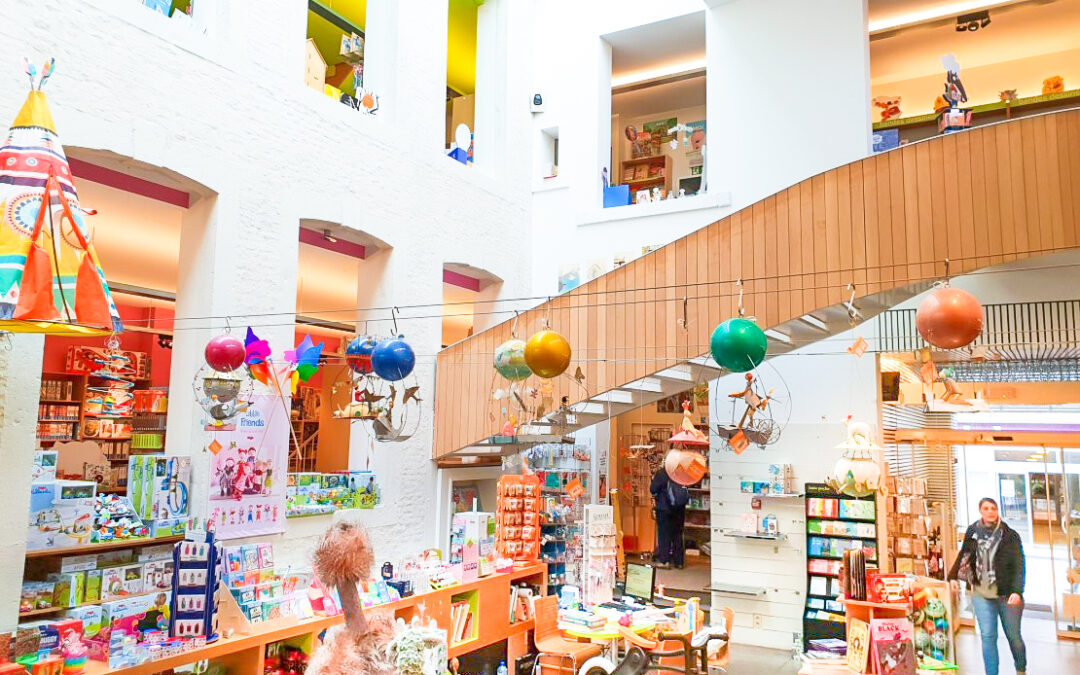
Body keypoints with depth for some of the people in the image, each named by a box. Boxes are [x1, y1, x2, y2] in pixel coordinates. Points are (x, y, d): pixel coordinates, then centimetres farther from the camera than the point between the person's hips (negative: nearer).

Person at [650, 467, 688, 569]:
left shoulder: (661, 473, -15)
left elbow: (653, 489, -13)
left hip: (664, 508, -4)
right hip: (679, 509, 4)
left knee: (664, 534, 5)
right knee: (677, 534, 12)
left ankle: (664, 560, 2)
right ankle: (678, 561, 15)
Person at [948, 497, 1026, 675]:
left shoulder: (1010, 535, -8)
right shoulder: (972, 532, 1)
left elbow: (1019, 565, -12)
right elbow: (963, 555, 13)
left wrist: (1017, 591, -22)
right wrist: (953, 576, 5)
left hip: (1007, 595, -2)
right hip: (982, 595, 2)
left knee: (1014, 636, 12)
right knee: (988, 637, 0)